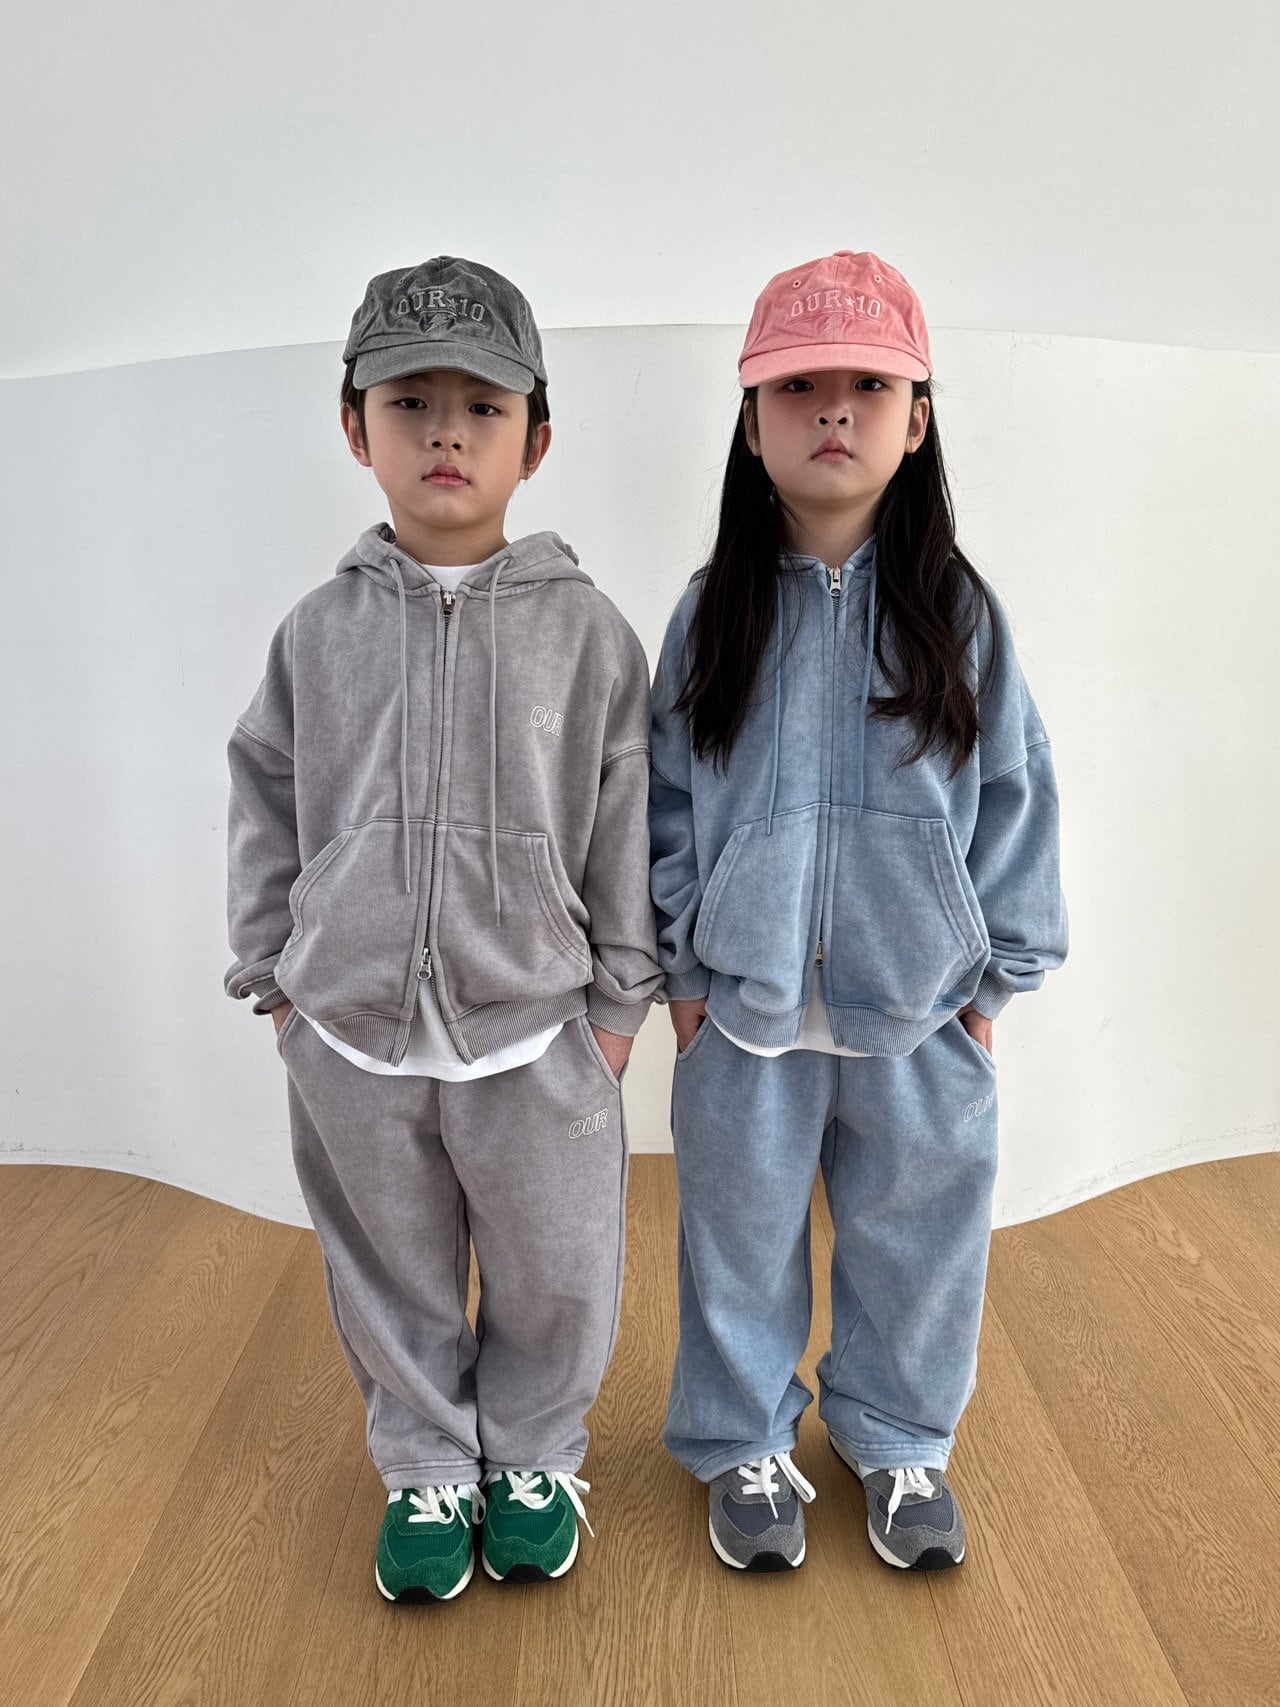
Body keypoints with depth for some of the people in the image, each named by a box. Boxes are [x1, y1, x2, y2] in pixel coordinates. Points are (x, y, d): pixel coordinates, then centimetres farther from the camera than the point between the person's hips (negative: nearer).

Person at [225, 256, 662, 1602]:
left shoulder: (586, 630, -5)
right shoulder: (320, 630, 1)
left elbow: (628, 820, -2)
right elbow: (265, 802, 9)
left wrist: (618, 993, -1)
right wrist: (273, 972, 7)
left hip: (535, 1034, -1)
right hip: (351, 1037, 2)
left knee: (552, 1276, 15)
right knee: (391, 1278, 19)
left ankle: (533, 1456, 42)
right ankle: (427, 1469, 44)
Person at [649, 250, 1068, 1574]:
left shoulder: (960, 614, -3)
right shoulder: (713, 613, -3)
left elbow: (1014, 796, 1)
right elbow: (665, 799, 0)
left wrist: (996, 969, 0)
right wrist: (678, 966, -1)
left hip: (920, 1005, 1)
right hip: (744, 1003, 0)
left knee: (915, 1235, 17)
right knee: (742, 1235, 16)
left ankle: (899, 1439, 45)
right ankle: (744, 1446, 41)